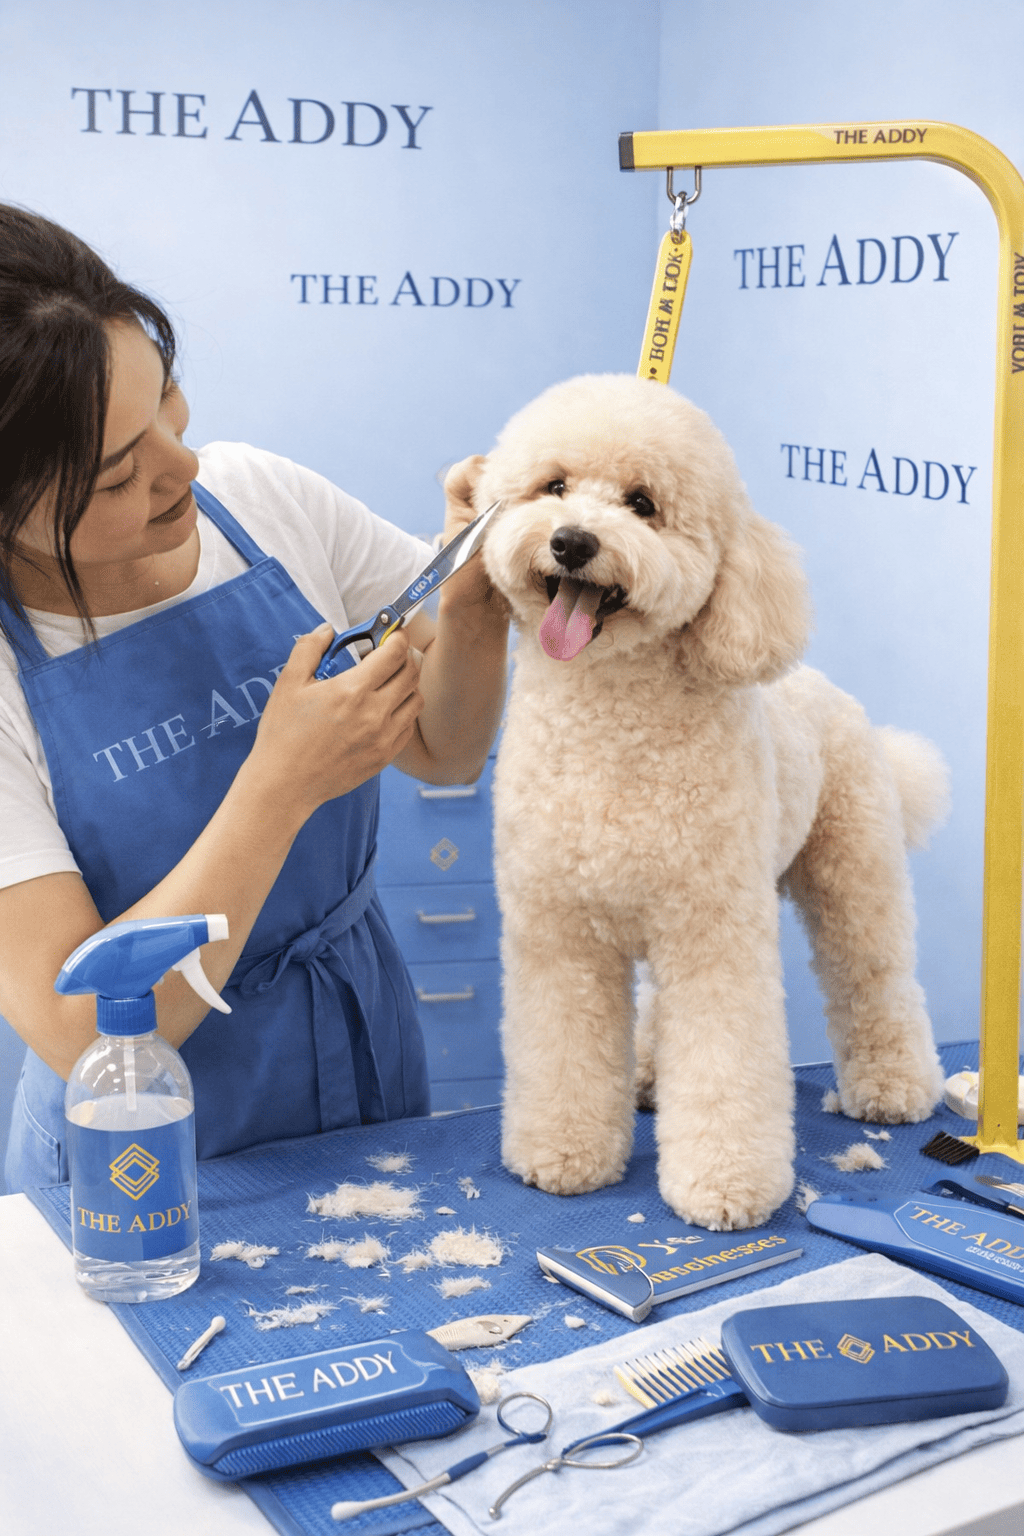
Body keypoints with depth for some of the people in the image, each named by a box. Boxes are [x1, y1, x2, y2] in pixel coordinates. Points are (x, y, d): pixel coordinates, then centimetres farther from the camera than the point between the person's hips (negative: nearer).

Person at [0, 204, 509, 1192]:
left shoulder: (263, 499, -6)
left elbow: (444, 751, 5)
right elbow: (80, 1037, -22)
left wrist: (471, 608, -14)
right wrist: (282, 785, -27)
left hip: (371, 1064, 2)